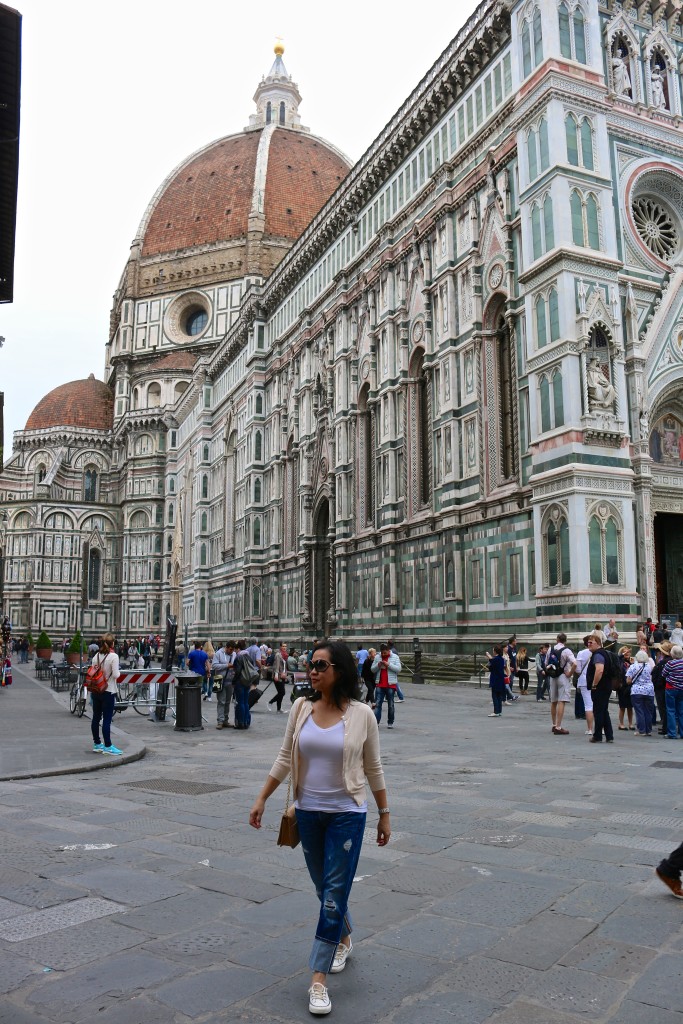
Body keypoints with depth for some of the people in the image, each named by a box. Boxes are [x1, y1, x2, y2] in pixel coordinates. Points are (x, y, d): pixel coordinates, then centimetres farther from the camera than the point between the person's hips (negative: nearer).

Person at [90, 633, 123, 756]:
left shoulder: (96, 656, 3)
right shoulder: (113, 656, -14)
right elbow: (115, 675, -17)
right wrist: (119, 671, 2)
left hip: (96, 690, 6)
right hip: (108, 691, -6)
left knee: (96, 717, 12)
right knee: (107, 719, -3)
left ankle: (97, 744, 22)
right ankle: (108, 746, 0)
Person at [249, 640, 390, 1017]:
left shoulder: (361, 714, -12)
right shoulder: (301, 707, -4)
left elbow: (373, 768, -3)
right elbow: (285, 758, 3)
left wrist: (384, 815, 2)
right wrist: (261, 799, 2)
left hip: (346, 814, -4)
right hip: (308, 812, 4)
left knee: (334, 893, -3)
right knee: (325, 889, 19)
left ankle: (319, 979, 8)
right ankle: (343, 940, 46)